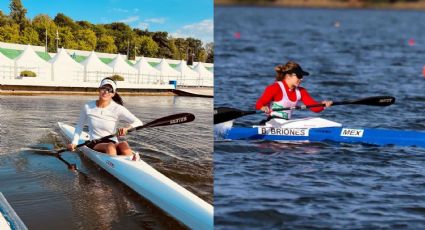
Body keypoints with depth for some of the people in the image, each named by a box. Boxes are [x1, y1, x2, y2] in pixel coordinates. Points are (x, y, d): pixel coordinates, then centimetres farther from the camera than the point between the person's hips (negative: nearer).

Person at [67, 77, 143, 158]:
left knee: (123, 145, -36)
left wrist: (127, 128, -33)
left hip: (113, 143, 0)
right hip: (94, 145, 0)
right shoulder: (88, 107, 2)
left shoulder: (117, 109, -5)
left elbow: (139, 123, -13)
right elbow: (79, 126, 18)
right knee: (110, 146, -35)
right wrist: (74, 143, 8)